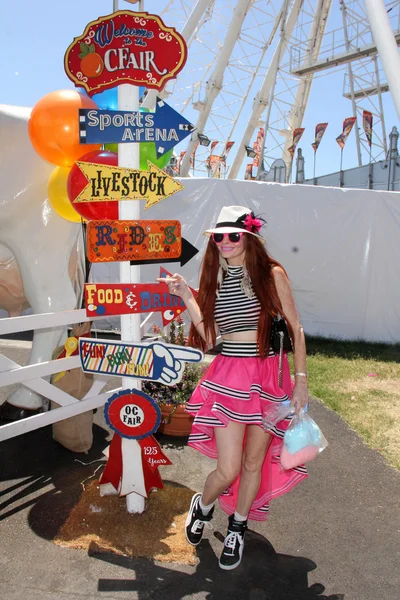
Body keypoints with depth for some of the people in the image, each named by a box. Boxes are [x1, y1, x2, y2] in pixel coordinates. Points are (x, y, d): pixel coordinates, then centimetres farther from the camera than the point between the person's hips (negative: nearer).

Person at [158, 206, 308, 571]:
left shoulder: (272, 274, -3)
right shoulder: (215, 280, 5)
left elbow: (295, 330, 0)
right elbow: (208, 337, -2)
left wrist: (301, 380, -4)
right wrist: (187, 297, -6)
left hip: (270, 377, 0)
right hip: (228, 378, 1)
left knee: (254, 462, 12)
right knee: (228, 470, -2)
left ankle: (237, 528, 38)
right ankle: (202, 507, 33)